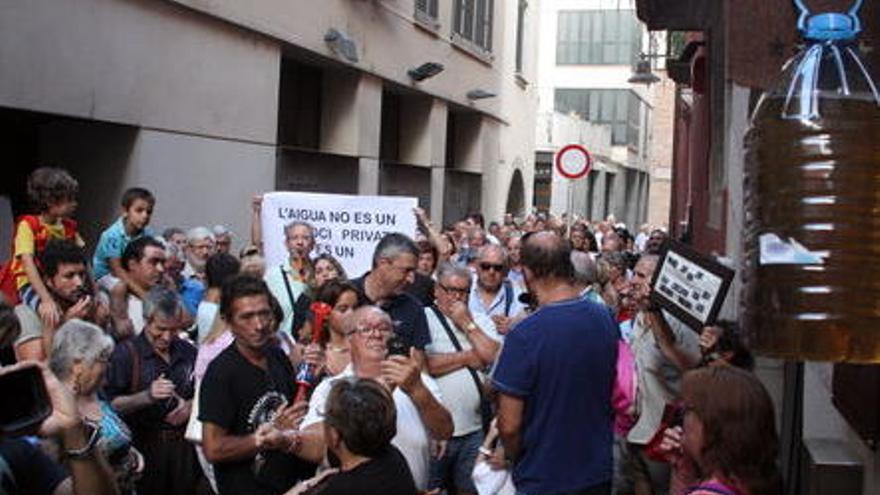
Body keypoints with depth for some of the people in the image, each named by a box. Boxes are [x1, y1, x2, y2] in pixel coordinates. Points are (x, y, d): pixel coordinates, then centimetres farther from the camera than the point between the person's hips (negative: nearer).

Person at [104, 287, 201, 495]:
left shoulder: (188, 352, 10)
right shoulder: (126, 353, -5)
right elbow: (111, 404, -11)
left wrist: (191, 405, -3)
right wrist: (147, 396, -24)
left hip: (184, 446, 4)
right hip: (144, 446, -4)